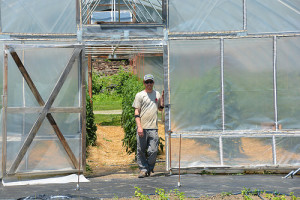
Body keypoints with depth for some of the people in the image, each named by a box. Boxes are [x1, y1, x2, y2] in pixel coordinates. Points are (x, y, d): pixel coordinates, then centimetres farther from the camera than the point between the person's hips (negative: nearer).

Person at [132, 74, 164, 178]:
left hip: (153, 128, 2)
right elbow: (136, 112, -2)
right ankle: (143, 169, 9)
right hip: (142, 128, -2)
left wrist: (162, 96, 10)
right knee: (141, 150, -1)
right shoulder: (139, 95, 4)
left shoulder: (157, 94, 16)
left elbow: (161, 108, 22)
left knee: (153, 150, -3)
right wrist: (139, 126, -13)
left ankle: (149, 168, 14)